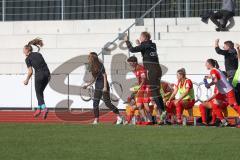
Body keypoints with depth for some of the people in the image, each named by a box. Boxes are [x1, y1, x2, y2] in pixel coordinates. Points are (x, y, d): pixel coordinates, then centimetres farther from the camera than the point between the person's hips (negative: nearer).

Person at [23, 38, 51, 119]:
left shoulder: (28, 59, -1)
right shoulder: (38, 54, 16)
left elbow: (30, 72, -4)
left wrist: (27, 80, 9)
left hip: (39, 75, -6)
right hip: (47, 73, 6)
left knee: (38, 93, 5)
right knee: (40, 92, 20)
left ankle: (44, 109, -14)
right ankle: (39, 108, 17)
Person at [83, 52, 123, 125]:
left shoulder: (100, 65, -14)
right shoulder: (92, 67, 9)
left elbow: (104, 76, -16)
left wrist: (105, 87, -22)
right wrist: (87, 85, 19)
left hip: (103, 86, -8)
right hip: (97, 87, 8)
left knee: (107, 102, -8)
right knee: (95, 103, 2)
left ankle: (119, 116, 2)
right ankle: (96, 120, 5)